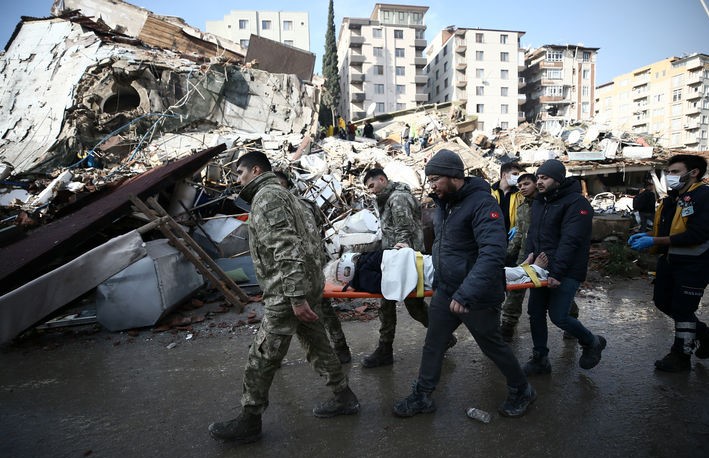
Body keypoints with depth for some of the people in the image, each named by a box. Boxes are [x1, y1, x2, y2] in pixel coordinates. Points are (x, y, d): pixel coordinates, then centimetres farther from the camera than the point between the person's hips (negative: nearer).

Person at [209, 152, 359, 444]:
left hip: (288, 292, -10)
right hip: (309, 285, 10)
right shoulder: (281, 194, 20)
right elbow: (311, 241, 20)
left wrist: (296, 297, -26)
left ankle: (249, 422, 17)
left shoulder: (266, 196, -11)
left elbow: (286, 250, -23)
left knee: (261, 359, 2)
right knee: (316, 344, 19)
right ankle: (344, 398, 31)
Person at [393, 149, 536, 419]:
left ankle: (521, 391, 38)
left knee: (493, 345, 12)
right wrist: (438, 281, 14)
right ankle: (422, 397, 30)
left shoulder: (482, 203, -22)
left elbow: (493, 253, -33)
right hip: (445, 291, 7)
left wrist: (466, 293, -37)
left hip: (478, 296, -7)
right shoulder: (443, 203, 5)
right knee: (433, 344, 13)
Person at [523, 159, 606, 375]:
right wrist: (530, 253, -5)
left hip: (567, 271, -7)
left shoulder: (576, 203, -14)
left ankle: (592, 343, 22)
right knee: (535, 312, 7)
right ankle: (540, 359, 21)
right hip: (542, 268, 8)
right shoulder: (539, 202, 11)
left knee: (558, 316, -8)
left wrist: (556, 273, -27)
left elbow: (570, 241, -22)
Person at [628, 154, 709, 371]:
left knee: (682, 309, 2)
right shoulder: (672, 199, 10)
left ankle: (681, 356, 20)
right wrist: (646, 236, -2)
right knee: (663, 302, 17)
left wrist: (654, 241, -27)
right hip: (669, 261, 9)